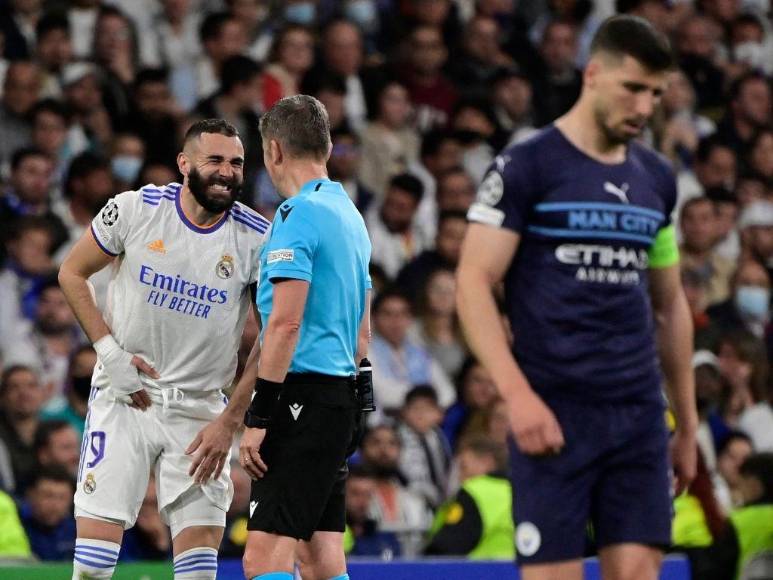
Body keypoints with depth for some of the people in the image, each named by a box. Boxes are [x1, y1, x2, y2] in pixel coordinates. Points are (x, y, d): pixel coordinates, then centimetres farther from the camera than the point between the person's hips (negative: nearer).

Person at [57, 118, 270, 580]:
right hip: (123, 396, 0)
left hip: (201, 410, 1)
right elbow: (72, 273, 7)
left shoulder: (257, 238, -6)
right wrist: (109, 351, -4)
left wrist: (230, 421, -6)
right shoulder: (135, 209, -6)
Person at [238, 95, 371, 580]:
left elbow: (285, 323, -18)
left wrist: (257, 417, -18)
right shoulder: (350, 215, 17)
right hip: (342, 395, 9)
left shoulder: (298, 215, -11)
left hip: (303, 396, -9)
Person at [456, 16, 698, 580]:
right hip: (554, 414, -5)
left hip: (639, 413, 5)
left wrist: (687, 420, 19)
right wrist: (517, 395, -19)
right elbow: (473, 284, -9)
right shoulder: (526, 168, -4)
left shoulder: (657, 179, 14)